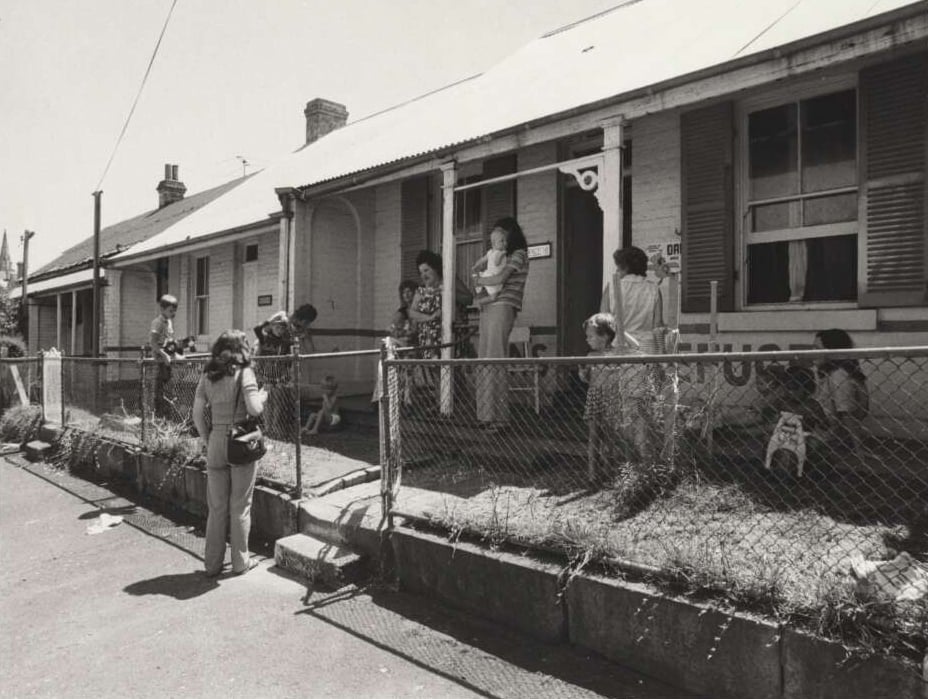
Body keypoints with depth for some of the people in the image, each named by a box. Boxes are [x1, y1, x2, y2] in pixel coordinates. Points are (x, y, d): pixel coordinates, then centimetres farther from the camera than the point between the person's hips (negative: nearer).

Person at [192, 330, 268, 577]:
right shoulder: (243, 373, -8)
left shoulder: (207, 375, 5)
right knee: (240, 506, 8)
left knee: (217, 508, 13)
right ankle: (240, 561, 18)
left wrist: (205, 439, 11)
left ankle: (213, 564, 21)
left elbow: (197, 412, 3)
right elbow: (254, 409, -17)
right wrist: (262, 396, 3)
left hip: (216, 444, 4)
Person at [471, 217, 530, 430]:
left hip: (502, 308, -8)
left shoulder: (519, 254, 1)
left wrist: (479, 279, 4)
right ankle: (487, 413, 4)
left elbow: (500, 279, -11)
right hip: (488, 309, 8)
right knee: (485, 361, 2)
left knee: (495, 362, -11)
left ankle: (498, 417, -8)